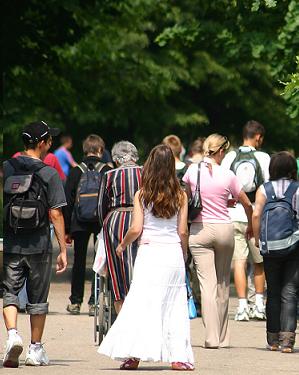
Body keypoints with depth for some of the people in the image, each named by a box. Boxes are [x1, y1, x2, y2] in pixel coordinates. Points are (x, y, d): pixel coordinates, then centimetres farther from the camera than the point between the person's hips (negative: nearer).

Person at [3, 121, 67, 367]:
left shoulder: (6, 169, 1)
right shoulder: (49, 174, -7)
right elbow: (55, 213, -8)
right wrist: (63, 249, -4)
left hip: (10, 244, 1)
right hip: (39, 245, -1)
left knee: (10, 292, 7)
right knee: (38, 298, 10)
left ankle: (13, 334, -17)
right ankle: (36, 350, 15)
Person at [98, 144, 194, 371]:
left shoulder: (142, 195, -2)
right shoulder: (180, 195, 2)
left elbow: (136, 229, -4)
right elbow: (183, 231, 3)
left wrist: (122, 245, 13)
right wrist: (184, 256, 17)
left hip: (149, 252, -2)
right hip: (174, 252, 2)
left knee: (141, 304, -1)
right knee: (174, 306, 6)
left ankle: (133, 354, -7)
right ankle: (178, 356, 4)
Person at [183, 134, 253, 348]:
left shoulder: (193, 170, -3)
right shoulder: (227, 176, -5)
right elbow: (247, 204, 4)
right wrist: (251, 226, 22)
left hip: (199, 230, 0)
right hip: (224, 228, 0)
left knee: (207, 284, -4)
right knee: (223, 284, 13)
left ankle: (212, 338, -13)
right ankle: (223, 337, 20)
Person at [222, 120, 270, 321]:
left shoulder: (230, 157, 3)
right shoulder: (263, 158, -3)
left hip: (233, 216, 1)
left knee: (239, 261, 2)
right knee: (259, 261, 14)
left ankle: (243, 306, -3)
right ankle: (259, 304, 18)